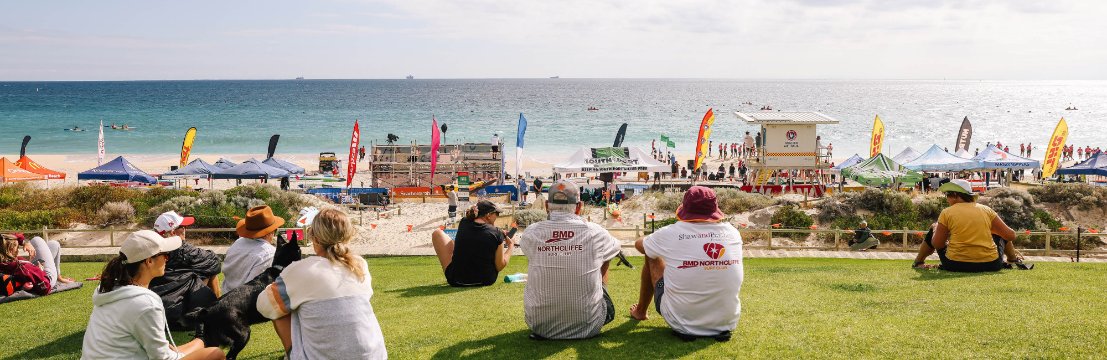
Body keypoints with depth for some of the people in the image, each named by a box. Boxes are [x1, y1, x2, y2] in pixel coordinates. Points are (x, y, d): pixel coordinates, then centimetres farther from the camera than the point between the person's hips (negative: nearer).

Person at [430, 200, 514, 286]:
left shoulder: (463, 223, -4)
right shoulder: (497, 234, -12)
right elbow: (500, 266, -8)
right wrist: (511, 245, 5)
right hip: (486, 281, 0)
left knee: (437, 233, 14)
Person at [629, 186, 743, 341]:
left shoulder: (670, 234, -13)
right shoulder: (733, 234, -5)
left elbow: (639, 244, 10)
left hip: (682, 325, -3)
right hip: (727, 323, 3)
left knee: (652, 257, 18)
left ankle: (641, 311, 38)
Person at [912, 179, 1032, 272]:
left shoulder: (947, 213, -6)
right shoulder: (986, 210, 1)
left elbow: (937, 245, -4)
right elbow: (1011, 236, 3)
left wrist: (936, 229, 17)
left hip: (956, 266, -2)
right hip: (991, 265, 2)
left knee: (932, 232, 22)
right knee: (999, 234, 33)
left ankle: (918, 263, 33)